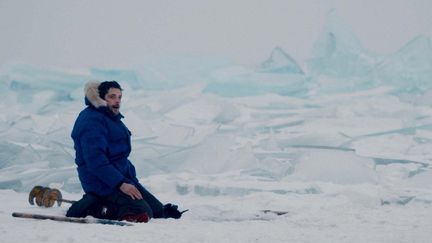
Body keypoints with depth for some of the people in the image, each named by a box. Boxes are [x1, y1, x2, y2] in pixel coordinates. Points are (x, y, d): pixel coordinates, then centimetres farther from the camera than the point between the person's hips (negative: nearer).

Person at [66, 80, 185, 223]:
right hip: (102, 182, -10)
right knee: (142, 214, -23)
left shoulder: (112, 119, 19)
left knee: (160, 211, 5)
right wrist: (120, 184, -28)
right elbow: (95, 160, -24)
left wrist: (131, 179, 13)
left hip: (122, 176, 10)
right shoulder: (92, 120, -14)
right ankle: (93, 209, -13)